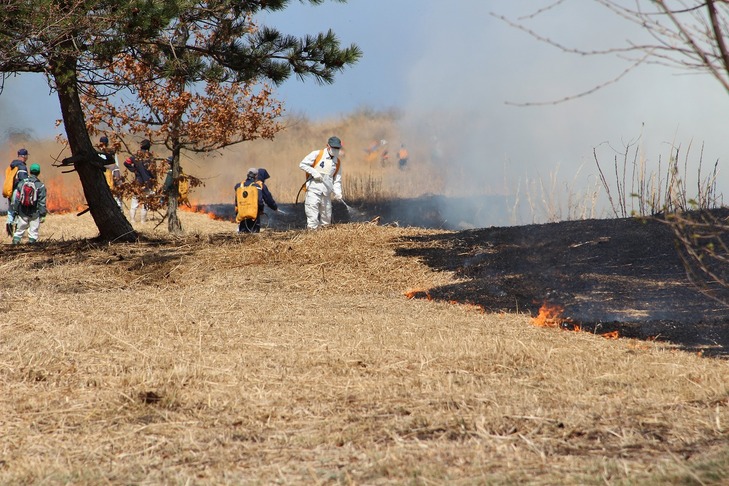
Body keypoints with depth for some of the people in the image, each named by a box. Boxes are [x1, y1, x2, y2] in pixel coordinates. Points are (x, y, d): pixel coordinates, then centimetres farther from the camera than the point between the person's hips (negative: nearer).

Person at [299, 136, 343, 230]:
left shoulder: (337, 163, 13)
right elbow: (302, 164, -1)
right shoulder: (317, 154, -1)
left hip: (326, 194, 6)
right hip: (313, 191, -6)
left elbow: (337, 181, 15)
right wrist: (314, 172, -14)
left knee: (326, 221, 9)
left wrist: (337, 192, -3)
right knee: (313, 219, -15)